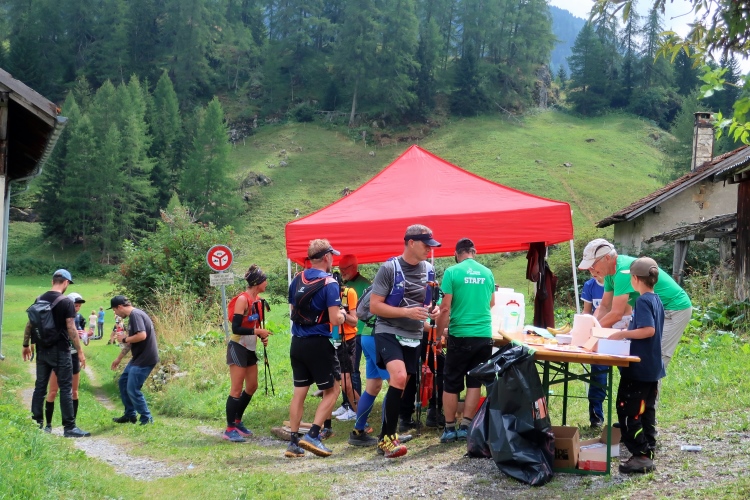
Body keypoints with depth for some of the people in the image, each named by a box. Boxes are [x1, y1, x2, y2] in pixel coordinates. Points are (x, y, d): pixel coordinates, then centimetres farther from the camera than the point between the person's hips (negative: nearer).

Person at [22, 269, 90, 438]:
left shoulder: (39, 300, 7)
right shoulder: (66, 302, -12)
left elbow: (29, 324, 11)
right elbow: (71, 329, -15)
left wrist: (26, 345, 21)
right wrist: (80, 351, -10)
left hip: (42, 350, 6)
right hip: (60, 351, -6)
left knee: (40, 386, 12)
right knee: (66, 388, -3)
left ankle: (36, 423, 17)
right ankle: (69, 427, -3)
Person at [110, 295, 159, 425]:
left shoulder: (135, 315, -17)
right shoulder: (132, 316, 15)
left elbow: (142, 335, -29)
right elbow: (131, 342, 23)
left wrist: (124, 339, -13)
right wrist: (119, 358, 27)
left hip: (145, 359, -11)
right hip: (138, 358, 11)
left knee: (133, 390, -8)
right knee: (123, 382, 18)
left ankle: (147, 419, 4)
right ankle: (129, 415, 27)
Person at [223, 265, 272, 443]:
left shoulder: (258, 299, 7)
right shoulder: (243, 299, -18)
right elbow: (236, 328, -22)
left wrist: (263, 336, 1)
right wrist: (257, 331, -23)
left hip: (250, 349, 9)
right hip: (238, 347, -9)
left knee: (252, 386, 14)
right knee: (236, 390, -6)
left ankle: (237, 422, 27)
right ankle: (230, 429, 0)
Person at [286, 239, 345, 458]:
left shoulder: (297, 280, 7)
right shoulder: (329, 283, -13)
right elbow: (335, 320, -18)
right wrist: (342, 314, 2)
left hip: (297, 343, 6)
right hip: (319, 344, -6)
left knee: (299, 392, 12)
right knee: (332, 391, 7)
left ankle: (294, 442, 12)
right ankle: (312, 435, -5)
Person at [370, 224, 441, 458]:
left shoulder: (428, 270, 6)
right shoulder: (389, 268, -11)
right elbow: (374, 306, -13)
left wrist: (434, 310, -2)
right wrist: (407, 312, -22)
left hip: (413, 335, 6)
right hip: (388, 331, -6)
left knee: (400, 386, 10)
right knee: (398, 378, -25)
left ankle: (385, 437, 22)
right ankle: (389, 436, -16)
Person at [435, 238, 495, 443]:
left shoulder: (452, 272, -6)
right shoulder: (487, 273, 6)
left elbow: (445, 308, -10)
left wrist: (439, 333, 2)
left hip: (459, 335, -3)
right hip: (484, 335, 3)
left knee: (451, 384, 7)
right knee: (474, 382, 9)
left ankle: (449, 429, 11)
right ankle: (465, 427, 8)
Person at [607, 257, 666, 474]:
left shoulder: (642, 301, -17)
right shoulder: (656, 300, 11)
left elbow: (648, 330, -28)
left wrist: (623, 334, -20)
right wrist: (628, 332, 19)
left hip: (638, 368, -10)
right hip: (652, 367, 10)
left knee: (628, 411, -5)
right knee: (646, 411, 15)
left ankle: (640, 455, -7)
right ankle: (649, 452, 19)